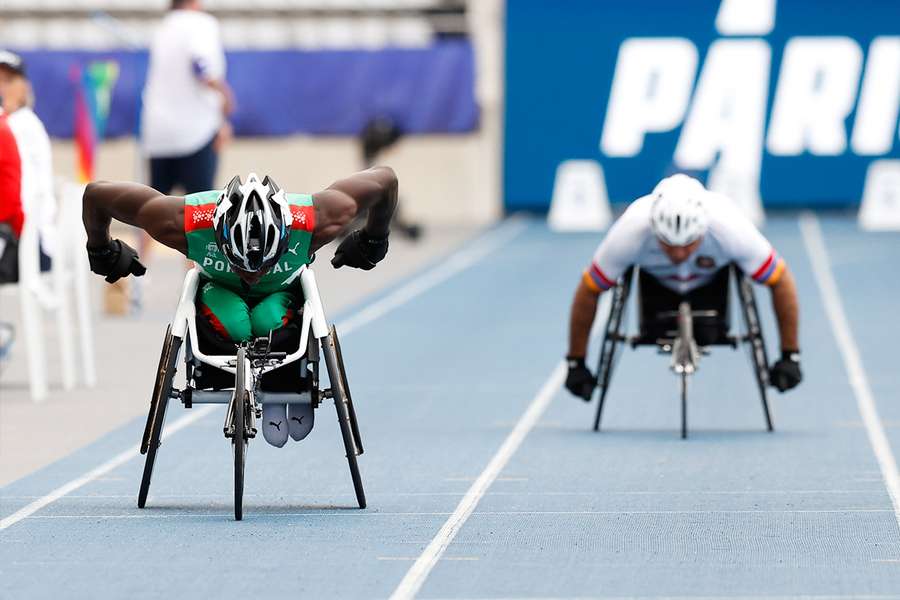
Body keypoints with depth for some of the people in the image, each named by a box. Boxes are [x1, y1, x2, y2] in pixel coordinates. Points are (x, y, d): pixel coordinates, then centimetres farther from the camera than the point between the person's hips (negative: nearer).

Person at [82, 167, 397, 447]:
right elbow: (96, 194, -28)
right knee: (233, 327, -34)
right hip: (220, 289, 0)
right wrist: (102, 252, -10)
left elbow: (385, 179, -23)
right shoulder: (185, 224, -40)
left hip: (282, 293, 0)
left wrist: (374, 241, -6)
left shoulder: (314, 222, -40)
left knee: (270, 324, -34)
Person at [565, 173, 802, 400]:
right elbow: (588, 291, -27)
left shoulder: (731, 229, -43)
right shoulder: (629, 233, -42)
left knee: (707, 335, -15)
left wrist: (790, 356, -26)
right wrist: (575, 363, -20)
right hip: (656, 278, 0)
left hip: (712, 278, 0)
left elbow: (781, 281, -29)